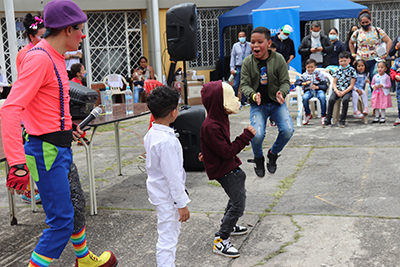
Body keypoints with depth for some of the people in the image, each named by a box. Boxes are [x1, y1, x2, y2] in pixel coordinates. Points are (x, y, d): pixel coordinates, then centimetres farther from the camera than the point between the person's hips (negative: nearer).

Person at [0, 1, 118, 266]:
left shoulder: (55, 57, 10)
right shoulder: (39, 58, -21)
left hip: (60, 148, 10)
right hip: (47, 151, -10)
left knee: (76, 207, 23)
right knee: (61, 221, -5)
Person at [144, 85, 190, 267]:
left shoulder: (151, 134, 3)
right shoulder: (167, 141, -28)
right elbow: (173, 176, -24)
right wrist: (182, 204, -16)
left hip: (159, 192, 10)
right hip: (168, 197, -10)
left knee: (170, 235, 23)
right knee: (167, 239, 1)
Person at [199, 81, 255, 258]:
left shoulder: (220, 119, 5)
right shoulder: (211, 127, -28)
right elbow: (227, 152, -28)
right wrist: (246, 136, -23)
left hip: (229, 166, 11)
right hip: (223, 170, -11)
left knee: (237, 195, 27)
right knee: (238, 203, -11)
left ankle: (228, 225, 46)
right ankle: (221, 241, -4)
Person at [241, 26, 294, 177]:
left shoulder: (278, 59, -5)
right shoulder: (247, 62, -4)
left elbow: (285, 82, -2)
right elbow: (244, 84, -3)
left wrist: (281, 93, -25)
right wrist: (253, 95, -24)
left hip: (277, 103, 1)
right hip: (258, 104, -1)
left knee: (288, 131, -20)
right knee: (257, 135, -23)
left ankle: (273, 154, 13)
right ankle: (258, 159, 13)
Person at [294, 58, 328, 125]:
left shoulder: (320, 74, 9)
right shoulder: (304, 75, 15)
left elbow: (325, 86, 1)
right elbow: (296, 82, 5)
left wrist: (317, 87, -17)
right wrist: (304, 83, -13)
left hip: (319, 90, -1)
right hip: (308, 90, 2)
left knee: (322, 97, -37)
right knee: (305, 98, -33)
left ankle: (323, 116, -22)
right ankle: (308, 114, -6)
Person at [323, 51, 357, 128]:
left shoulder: (352, 70, -1)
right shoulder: (337, 70, 10)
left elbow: (351, 85, -5)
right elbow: (334, 83, 9)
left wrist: (343, 92, -17)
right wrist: (336, 90, -12)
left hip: (347, 90, -3)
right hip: (337, 90, 3)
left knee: (345, 100, -34)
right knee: (331, 99, -25)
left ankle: (342, 120, -22)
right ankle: (328, 120, -20)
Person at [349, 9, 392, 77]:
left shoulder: (377, 31, 4)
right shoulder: (357, 33, 9)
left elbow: (389, 41, 5)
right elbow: (351, 43, 28)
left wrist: (386, 53, -6)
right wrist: (353, 54, 16)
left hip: (375, 61, -2)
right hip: (361, 62, 2)